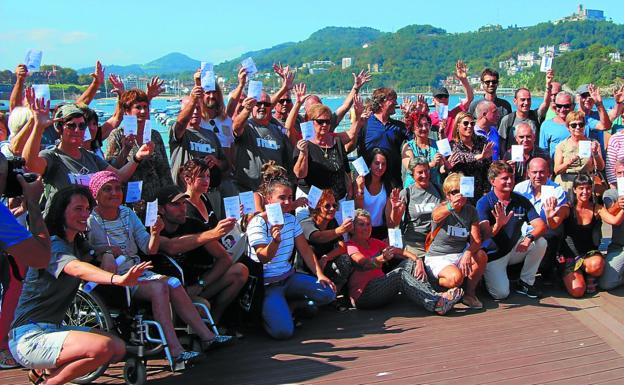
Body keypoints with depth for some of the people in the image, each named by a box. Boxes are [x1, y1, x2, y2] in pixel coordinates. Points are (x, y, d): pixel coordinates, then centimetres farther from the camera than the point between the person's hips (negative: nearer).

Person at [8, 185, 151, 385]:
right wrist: (118, 279, -52)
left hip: (54, 328, 9)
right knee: (102, 347, -27)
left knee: (118, 349, 2)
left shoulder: (78, 244, 15)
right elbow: (77, 269, -37)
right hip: (30, 337, -9)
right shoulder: (52, 245, -18)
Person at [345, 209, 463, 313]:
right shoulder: (350, 246, -4)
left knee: (410, 263, -6)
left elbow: (399, 251, 7)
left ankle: (432, 295, -26)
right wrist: (382, 259, -46)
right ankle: (435, 303, -37)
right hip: (362, 296, -8)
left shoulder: (373, 242, 19)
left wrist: (418, 261, -11)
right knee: (399, 273, -27)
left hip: (381, 287, 8)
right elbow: (364, 263, -25)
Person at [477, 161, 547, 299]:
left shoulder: (521, 201, -3)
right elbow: (485, 235, -26)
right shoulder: (484, 203, -15)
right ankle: (491, 275, 16)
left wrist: (529, 238, -33)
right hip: (493, 254, -4)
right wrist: (498, 225, -48)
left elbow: (541, 225, -12)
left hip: (514, 249, 4)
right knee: (501, 293, -20)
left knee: (541, 242, -21)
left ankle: (525, 283, -3)